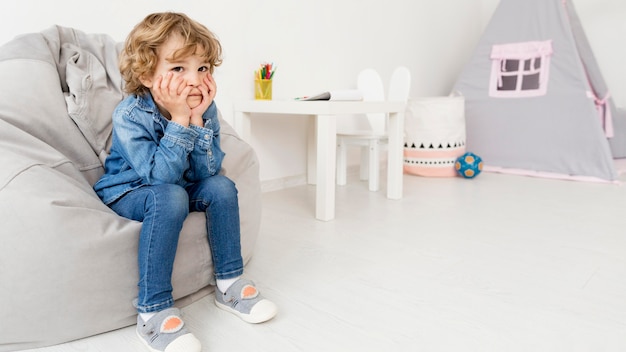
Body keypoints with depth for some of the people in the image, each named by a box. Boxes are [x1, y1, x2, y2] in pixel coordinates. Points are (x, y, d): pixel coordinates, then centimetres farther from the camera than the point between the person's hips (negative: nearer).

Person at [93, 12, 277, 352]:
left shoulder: (204, 109, -12)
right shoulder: (129, 116, -25)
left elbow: (206, 172, -18)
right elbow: (160, 176, -33)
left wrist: (198, 120, -29)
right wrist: (179, 120, -37)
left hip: (180, 187, 5)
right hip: (127, 193, -5)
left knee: (221, 186, -18)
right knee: (170, 197, -35)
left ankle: (229, 283, -5)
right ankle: (152, 311, -27)